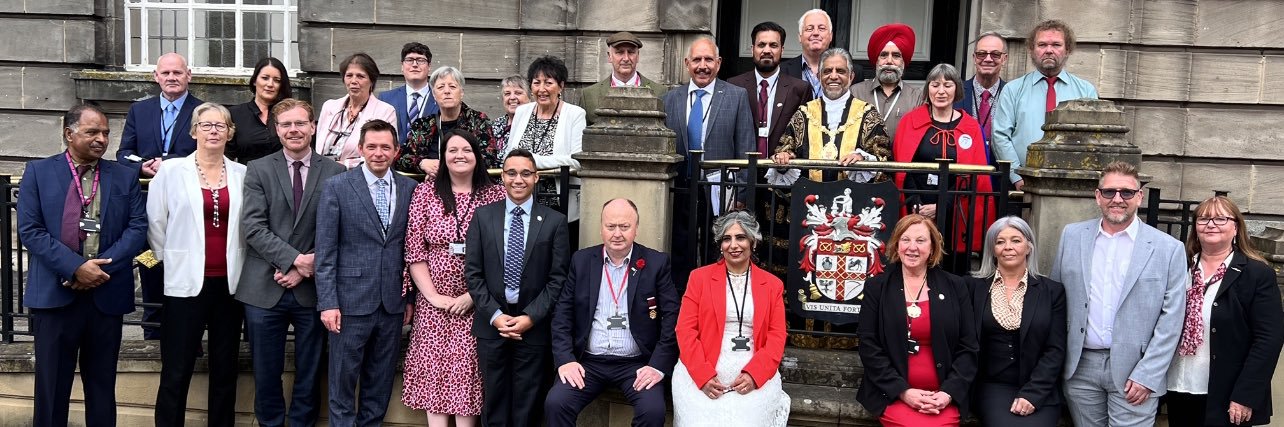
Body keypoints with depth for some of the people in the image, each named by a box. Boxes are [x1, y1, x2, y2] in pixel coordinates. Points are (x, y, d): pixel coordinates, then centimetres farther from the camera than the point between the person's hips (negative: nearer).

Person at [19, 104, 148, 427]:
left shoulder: (125, 176, 7)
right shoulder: (38, 172, 2)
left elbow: (138, 228, -1)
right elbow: (30, 230, -6)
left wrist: (104, 267, -14)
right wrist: (76, 267, -16)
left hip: (108, 294, 2)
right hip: (55, 293, -2)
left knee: (102, 385, 11)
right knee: (51, 385, 7)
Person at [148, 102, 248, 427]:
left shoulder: (242, 174, 5)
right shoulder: (171, 170, 1)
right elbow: (155, 223, 4)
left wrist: (238, 264, 7)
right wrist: (170, 260, 6)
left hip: (229, 284, 2)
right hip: (187, 283, -2)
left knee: (225, 371, 10)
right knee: (176, 373, 0)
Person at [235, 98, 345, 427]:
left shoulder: (334, 172, 2)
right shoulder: (258, 170, 4)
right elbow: (254, 227, -6)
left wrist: (306, 270, -11)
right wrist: (295, 259, -16)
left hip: (313, 288, 0)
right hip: (265, 288, 0)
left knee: (309, 374, 11)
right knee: (266, 373, 10)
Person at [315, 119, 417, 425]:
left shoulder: (409, 189, 6)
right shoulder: (336, 187, -3)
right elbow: (325, 251, -5)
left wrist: (411, 297, 7)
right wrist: (327, 302, -10)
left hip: (393, 303, 3)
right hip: (351, 300, -3)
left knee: (381, 381, 12)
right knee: (343, 379, 5)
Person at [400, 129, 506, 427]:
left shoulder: (495, 195, 1)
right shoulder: (425, 193, 3)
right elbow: (413, 253, 1)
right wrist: (432, 296, -7)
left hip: (477, 304, -1)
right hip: (433, 304, 1)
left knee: (468, 374, -1)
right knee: (434, 372, 2)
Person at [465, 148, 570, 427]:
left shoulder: (555, 221, 1)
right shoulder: (483, 216, 4)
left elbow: (558, 278, -3)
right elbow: (472, 273, 1)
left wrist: (531, 317, -11)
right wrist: (495, 315, -8)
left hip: (534, 325, -1)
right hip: (491, 323, 1)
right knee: (494, 404, 10)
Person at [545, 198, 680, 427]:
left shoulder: (657, 263, 0)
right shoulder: (582, 260, 7)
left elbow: (671, 316, -4)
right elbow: (563, 312, 5)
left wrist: (659, 365, -13)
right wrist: (564, 359, -7)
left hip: (637, 364, -1)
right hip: (587, 362, 2)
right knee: (555, 404, -22)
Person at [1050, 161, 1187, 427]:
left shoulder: (1169, 249, -2)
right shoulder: (1072, 236, 5)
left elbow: (1171, 320, -3)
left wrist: (1147, 375, -9)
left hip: (1134, 370, -2)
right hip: (1079, 367, 3)